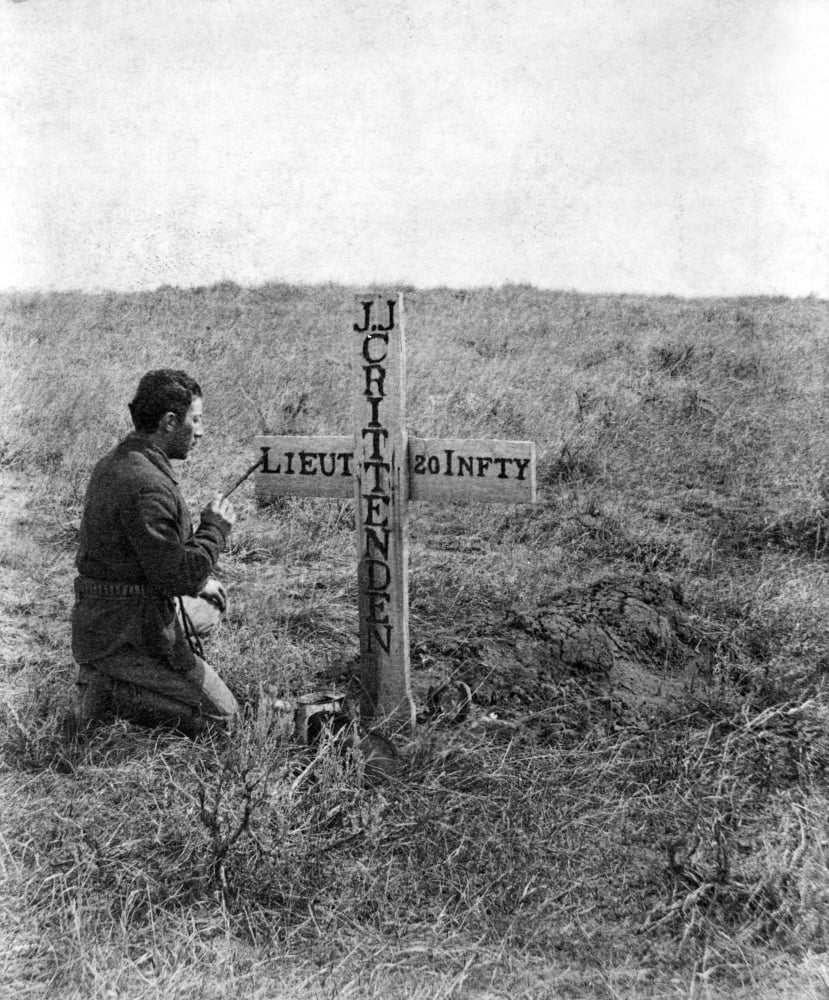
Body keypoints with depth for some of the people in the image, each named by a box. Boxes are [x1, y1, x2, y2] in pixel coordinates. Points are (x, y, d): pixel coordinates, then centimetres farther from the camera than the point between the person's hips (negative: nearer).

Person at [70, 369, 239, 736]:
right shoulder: (146, 486, -25)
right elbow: (178, 577, -25)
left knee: (212, 598, 30)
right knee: (221, 715, 0)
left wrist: (200, 581, 13)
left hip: (96, 620, 9)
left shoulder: (112, 464, 8)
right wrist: (216, 526, -11)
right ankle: (110, 693, -6)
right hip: (126, 634, -9)